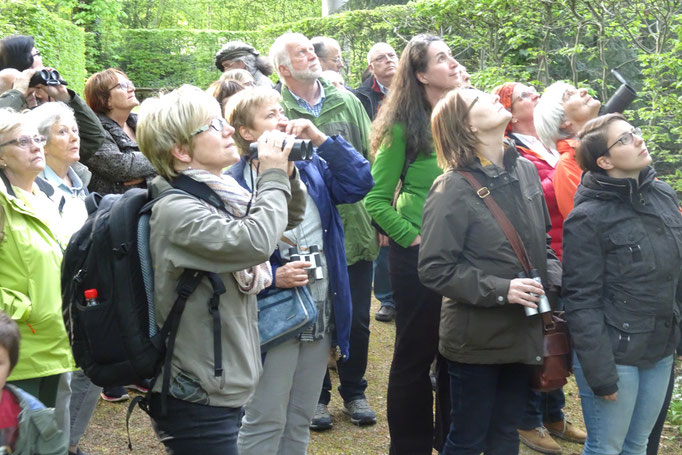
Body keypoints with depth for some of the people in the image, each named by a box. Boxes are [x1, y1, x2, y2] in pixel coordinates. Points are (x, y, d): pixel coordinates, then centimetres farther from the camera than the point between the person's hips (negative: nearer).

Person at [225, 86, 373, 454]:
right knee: (266, 422, 1)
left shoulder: (311, 168, 6)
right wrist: (273, 278, -23)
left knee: (300, 420, 17)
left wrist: (321, 139, -13)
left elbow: (359, 183, -8)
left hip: (321, 314, 6)